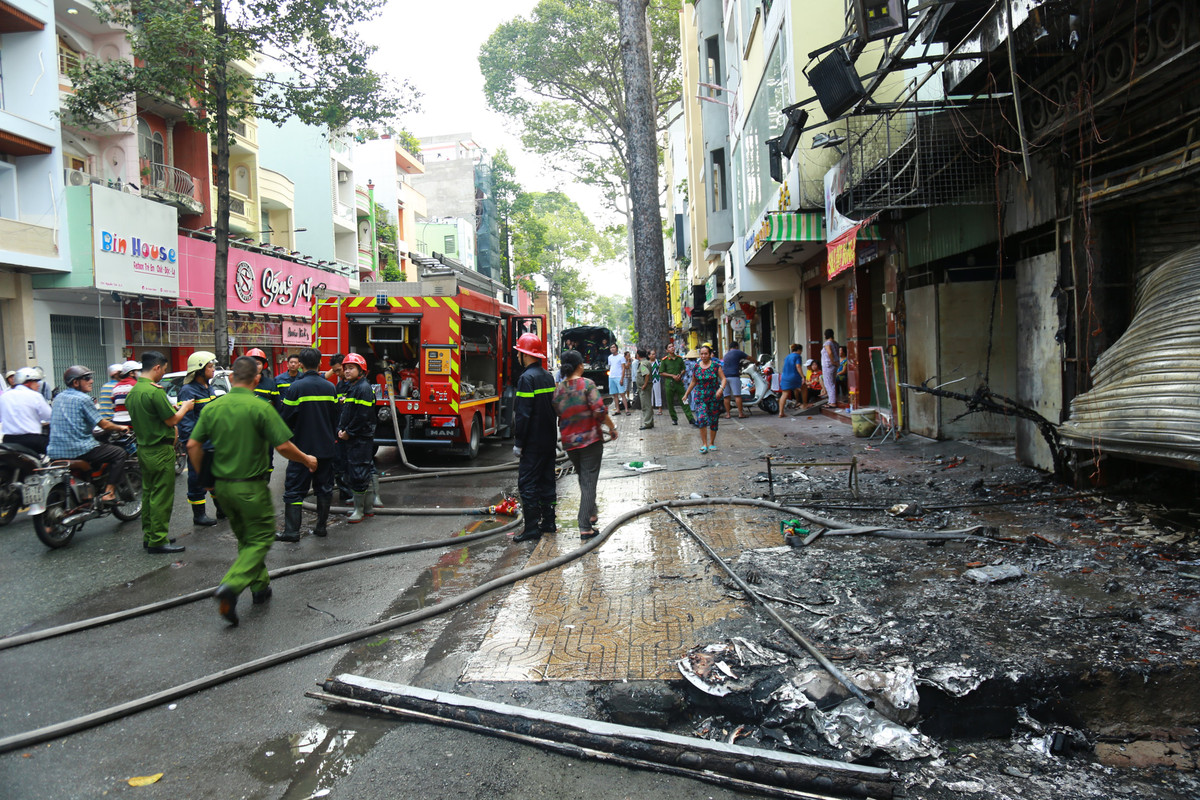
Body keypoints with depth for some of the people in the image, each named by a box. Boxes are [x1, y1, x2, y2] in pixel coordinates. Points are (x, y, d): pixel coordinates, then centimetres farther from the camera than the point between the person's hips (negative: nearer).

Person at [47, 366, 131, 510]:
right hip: (78, 449, -9)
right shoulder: (83, 399, -10)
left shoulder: (58, 398, 15)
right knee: (119, 453, 3)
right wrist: (120, 428, 9)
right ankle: (108, 493, -5)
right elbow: (103, 425, -9)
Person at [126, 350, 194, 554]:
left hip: (144, 449, 10)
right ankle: (158, 540, 0)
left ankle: (149, 536, 23)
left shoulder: (133, 391, 10)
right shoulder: (155, 391, -20)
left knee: (148, 494, 16)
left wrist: (175, 408, 16)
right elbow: (171, 420, -16)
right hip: (160, 451, -10)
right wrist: (185, 408, 2)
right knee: (162, 497, -3)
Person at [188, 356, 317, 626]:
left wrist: (204, 477, 15)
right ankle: (231, 586, -13)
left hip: (222, 485, 6)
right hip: (251, 486, -6)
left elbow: (193, 445, 2)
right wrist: (307, 460, 0)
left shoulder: (213, 407, 1)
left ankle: (260, 586, 30)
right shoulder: (260, 408, -16)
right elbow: (283, 446, -17)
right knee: (261, 538, 5)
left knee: (246, 537, 21)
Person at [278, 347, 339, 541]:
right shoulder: (329, 387, 2)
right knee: (324, 487, 12)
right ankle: (321, 526, 16)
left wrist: (290, 436, 11)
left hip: (303, 446, -4)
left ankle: (291, 531, 0)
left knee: (294, 488, 2)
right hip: (326, 446, 4)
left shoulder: (296, 387, -11)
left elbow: (287, 418, -9)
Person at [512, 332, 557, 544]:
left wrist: (519, 442, -15)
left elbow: (524, 414, -19)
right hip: (549, 440, 9)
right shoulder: (548, 376, 11)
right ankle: (548, 522, 20)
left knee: (527, 483, -4)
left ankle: (532, 528, -4)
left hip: (533, 441, -9)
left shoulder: (527, 378, -16)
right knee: (547, 481, 14)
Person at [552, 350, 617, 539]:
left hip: (569, 442, 5)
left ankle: (591, 513, 38)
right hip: (590, 440, -5)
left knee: (583, 478, 24)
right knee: (589, 480, -1)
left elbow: (556, 416, 8)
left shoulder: (558, 390, 3)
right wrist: (612, 428, -5)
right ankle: (585, 527, -3)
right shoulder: (587, 384, -11)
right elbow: (599, 411, -17)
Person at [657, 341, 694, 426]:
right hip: (669, 383, -2)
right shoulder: (664, 360, -2)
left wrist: (680, 375, -4)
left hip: (679, 382, 2)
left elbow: (683, 369, 17)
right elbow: (661, 373, -2)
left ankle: (690, 418, -2)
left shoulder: (679, 358, 8)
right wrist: (672, 376, -10)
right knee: (670, 402, 4)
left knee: (684, 400, -2)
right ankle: (674, 419, 18)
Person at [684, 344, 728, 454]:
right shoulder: (696, 367, 6)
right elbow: (693, 382, 17)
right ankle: (704, 444, -10)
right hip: (700, 397, 0)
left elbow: (723, 379, -2)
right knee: (701, 419, -17)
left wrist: (721, 389, -21)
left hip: (714, 397, 0)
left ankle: (711, 443, 22)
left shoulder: (716, 366, -1)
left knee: (713, 421, 6)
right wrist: (686, 394, 20)